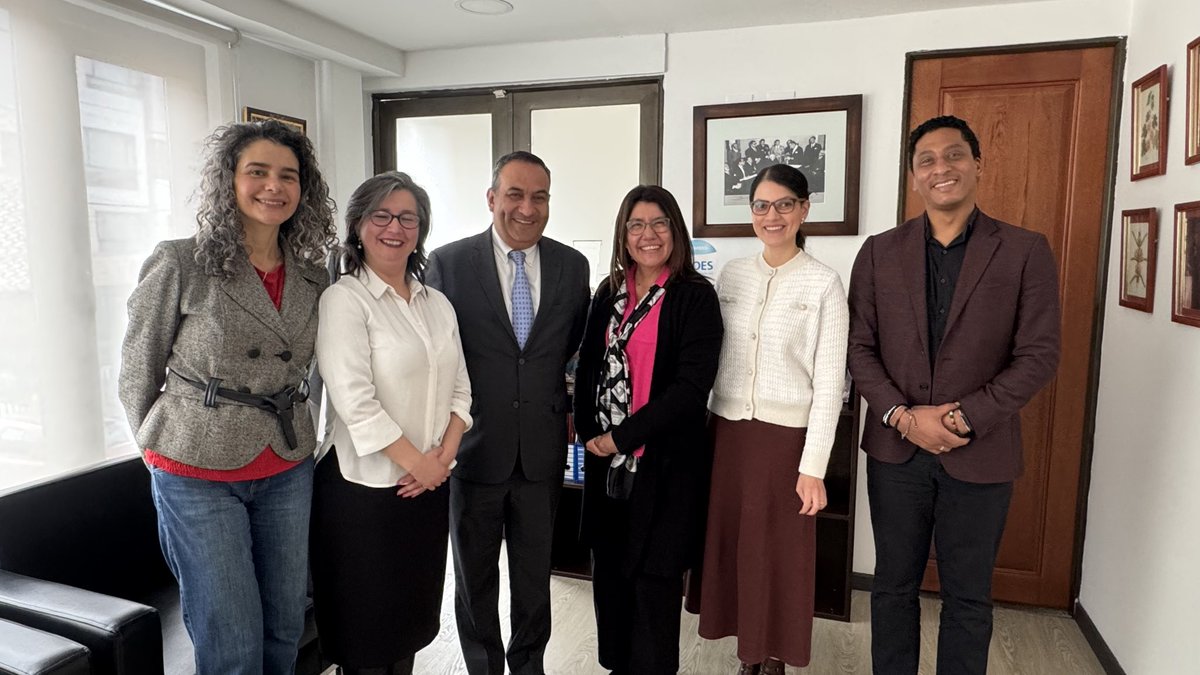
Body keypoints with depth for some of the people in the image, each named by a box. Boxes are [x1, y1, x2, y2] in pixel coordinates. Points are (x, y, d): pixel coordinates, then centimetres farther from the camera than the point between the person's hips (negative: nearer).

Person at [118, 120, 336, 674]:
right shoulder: (179, 264, -12)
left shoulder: (313, 278, 2)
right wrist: (160, 449, 7)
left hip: (287, 470, 4)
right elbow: (138, 369, -1)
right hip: (198, 474, -4)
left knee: (286, 626, 15)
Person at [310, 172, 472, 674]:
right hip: (364, 487, -6)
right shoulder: (345, 299, -10)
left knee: (412, 614, 18)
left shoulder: (438, 305, 9)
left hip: (428, 484, 6)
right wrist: (419, 463, -14)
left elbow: (460, 388, 8)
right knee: (366, 626, 9)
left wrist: (445, 454, -6)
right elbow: (355, 401, -18)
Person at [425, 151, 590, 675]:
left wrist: (557, 395, 4)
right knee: (474, 577, 16)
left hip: (543, 449, 2)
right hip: (475, 445, -1)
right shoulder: (448, 263, -8)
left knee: (535, 573, 18)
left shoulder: (572, 266, 0)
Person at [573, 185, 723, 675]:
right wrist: (590, 432, 1)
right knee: (609, 571, 14)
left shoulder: (696, 296, -8)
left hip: (666, 461, -5)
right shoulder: (608, 294, 8)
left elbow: (692, 386, -15)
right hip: (606, 457, 5)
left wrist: (623, 435, -15)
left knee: (655, 579, 4)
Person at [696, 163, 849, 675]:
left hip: (785, 436, -4)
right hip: (727, 429, 4)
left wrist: (813, 466, -11)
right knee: (731, 544, 11)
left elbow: (828, 382, -8)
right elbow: (711, 358, 9)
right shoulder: (732, 274, 6)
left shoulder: (823, 284, -6)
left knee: (777, 551, 7)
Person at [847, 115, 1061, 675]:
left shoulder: (1025, 252, -3)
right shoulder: (880, 252, 2)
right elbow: (859, 347, 0)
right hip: (895, 449, 2)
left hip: (980, 455, -1)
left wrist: (964, 418, -15)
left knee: (968, 598, 13)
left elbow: (1039, 355, -6)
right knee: (893, 586, 15)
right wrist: (903, 416, -13)